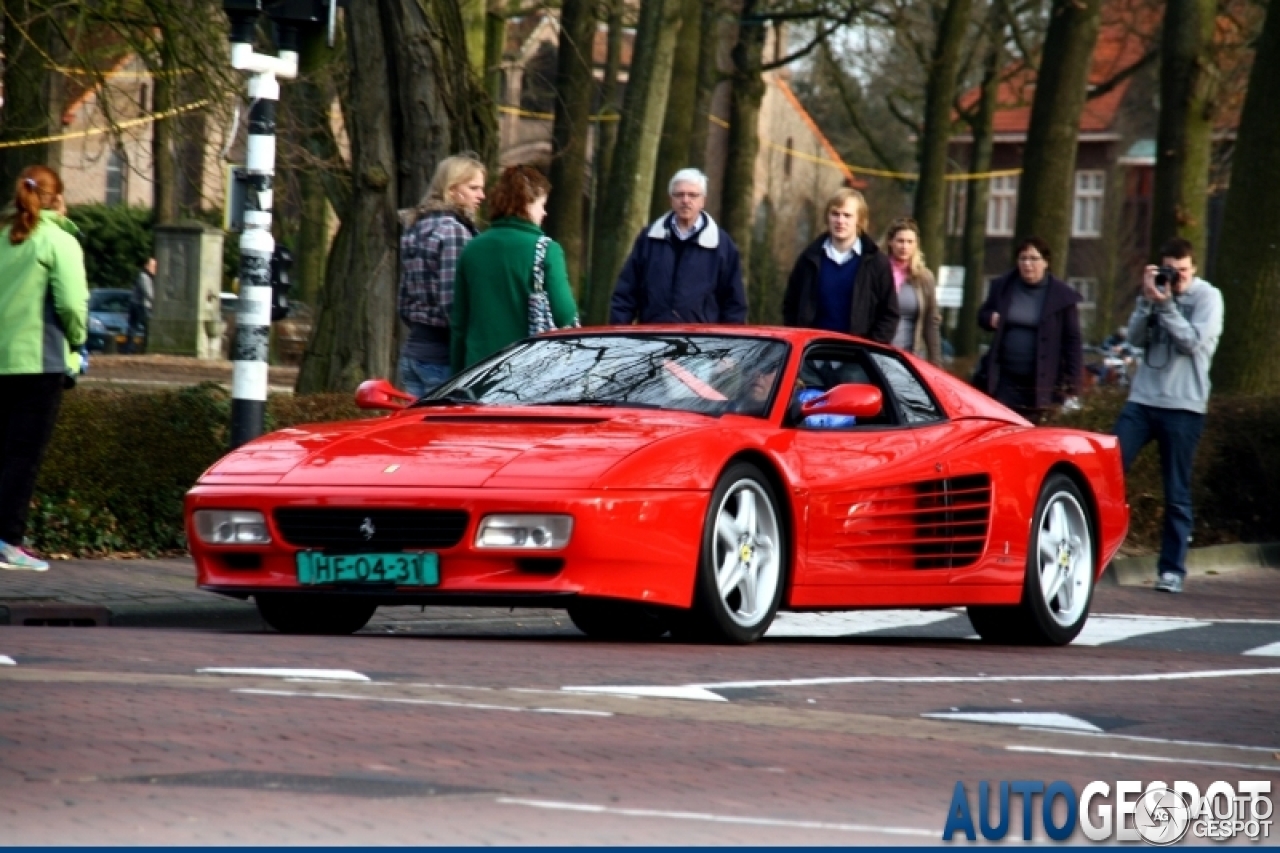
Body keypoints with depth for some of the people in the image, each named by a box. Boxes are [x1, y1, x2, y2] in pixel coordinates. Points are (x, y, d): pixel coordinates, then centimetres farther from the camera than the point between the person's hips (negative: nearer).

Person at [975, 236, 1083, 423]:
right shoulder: (1002, 286, 4)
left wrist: (1072, 387, -8)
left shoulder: (1062, 295, -5)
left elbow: (1072, 341, -3)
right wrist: (990, 318, -7)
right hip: (1003, 379, 2)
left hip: (1039, 382, -2)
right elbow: (983, 314, 20)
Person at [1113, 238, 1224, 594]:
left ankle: (1172, 569, 6)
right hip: (1142, 400, 4)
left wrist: (1165, 305, -15)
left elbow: (1193, 341, -13)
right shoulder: (1157, 292, 11)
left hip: (1183, 406, -4)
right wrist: (1147, 301, -10)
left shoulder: (1207, 297, -1)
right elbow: (1136, 337, 2)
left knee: (1177, 493, 1)